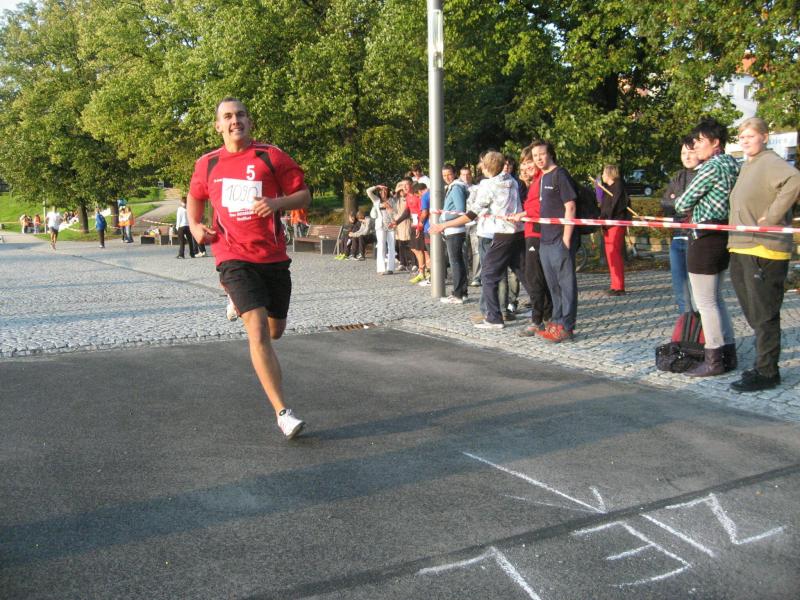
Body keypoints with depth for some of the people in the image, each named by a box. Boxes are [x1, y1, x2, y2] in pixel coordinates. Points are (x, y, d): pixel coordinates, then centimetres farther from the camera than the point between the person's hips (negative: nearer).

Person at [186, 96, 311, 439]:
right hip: (234, 256, -1)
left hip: (273, 255, 2)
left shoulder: (271, 156, 0)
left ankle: (236, 295, 52)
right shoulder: (207, 164, 6)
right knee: (258, 330, -18)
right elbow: (194, 197, 25)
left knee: (275, 331, 16)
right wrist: (195, 226, 6)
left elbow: (304, 196, 1)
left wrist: (277, 203, -18)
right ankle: (282, 413, -17)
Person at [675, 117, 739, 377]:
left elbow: (682, 204, -13)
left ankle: (714, 360, 3)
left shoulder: (712, 167, -16)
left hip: (705, 238, -9)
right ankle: (728, 353, 21)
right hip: (724, 236, 9)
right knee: (715, 299, 17)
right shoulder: (733, 164, 10)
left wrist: (682, 203, 9)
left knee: (705, 302, -2)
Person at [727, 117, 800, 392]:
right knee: (754, 313, 16)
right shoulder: (747, 166, 18)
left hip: (764, 250, -10)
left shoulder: (770, 162, -11)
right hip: (742, 249, 10)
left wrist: (772, 216, -26)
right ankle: (764, 365, 27)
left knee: (764, 314, -4)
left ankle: (767, 372, 2)